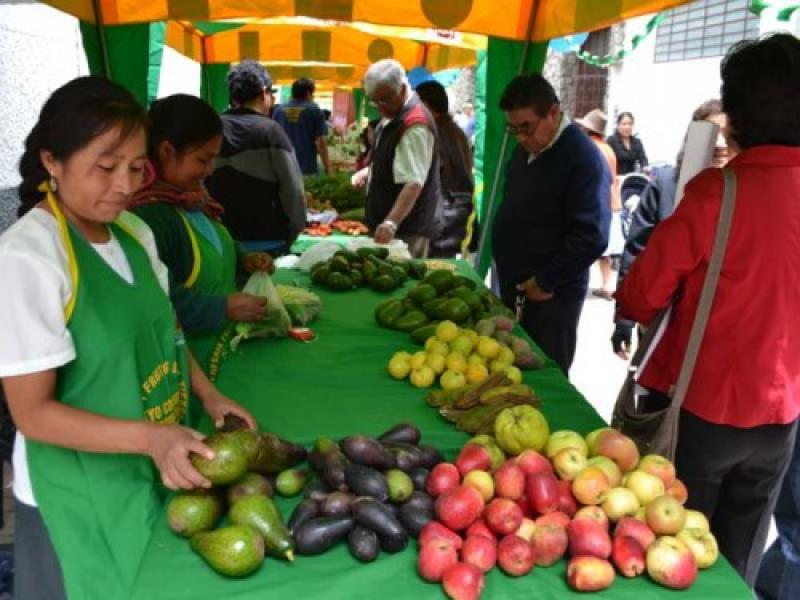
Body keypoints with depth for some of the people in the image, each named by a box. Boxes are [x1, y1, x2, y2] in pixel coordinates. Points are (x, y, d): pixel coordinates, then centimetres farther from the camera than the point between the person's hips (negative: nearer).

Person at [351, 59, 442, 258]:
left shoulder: (415, 124, -23)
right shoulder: (392, 116, 9)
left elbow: (413, 183, -31)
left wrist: (391, 223, -39)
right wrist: (370, 170, 9)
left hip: (406, 229, -10)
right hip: (385, 220, 10)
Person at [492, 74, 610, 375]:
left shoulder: (583, 158, -17)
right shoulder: (527, 149, 9)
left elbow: (591, 236, -23)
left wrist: (546, 282, -17)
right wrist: (509, 277, 13)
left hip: (549, 295, -8)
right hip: (515, 287, 8)